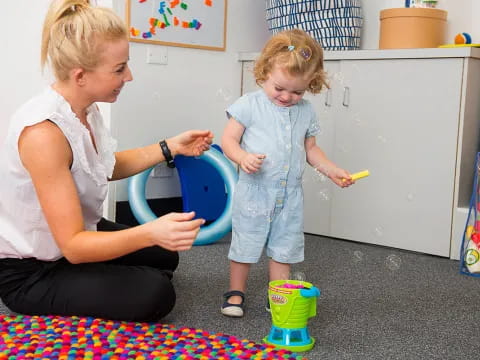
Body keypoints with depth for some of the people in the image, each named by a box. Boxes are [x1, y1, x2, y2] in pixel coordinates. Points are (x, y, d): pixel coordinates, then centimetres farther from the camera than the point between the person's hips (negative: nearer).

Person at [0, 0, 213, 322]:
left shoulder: (86, 109, -7)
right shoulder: (43, 132, -34)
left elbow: (105, 168, 13)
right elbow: (72, 246, -34)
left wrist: (171, 148, 3)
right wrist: (150, 232, -49)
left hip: (74, 236, 9)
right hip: (29, 273, -9)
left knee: (165, 256, 20)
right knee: (154, 294, -18)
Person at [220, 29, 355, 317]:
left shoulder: (306, 112, 5)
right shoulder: (250, 105, -8)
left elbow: (310, 149, 14)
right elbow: (229, 139, -8)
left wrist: (332, 170, 3)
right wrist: (243, 157, -28)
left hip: (290, 196, 4)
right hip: (254, 193, -3)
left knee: (285, 249, 12)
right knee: (245, 247, 9)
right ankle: (236, 293, 27)